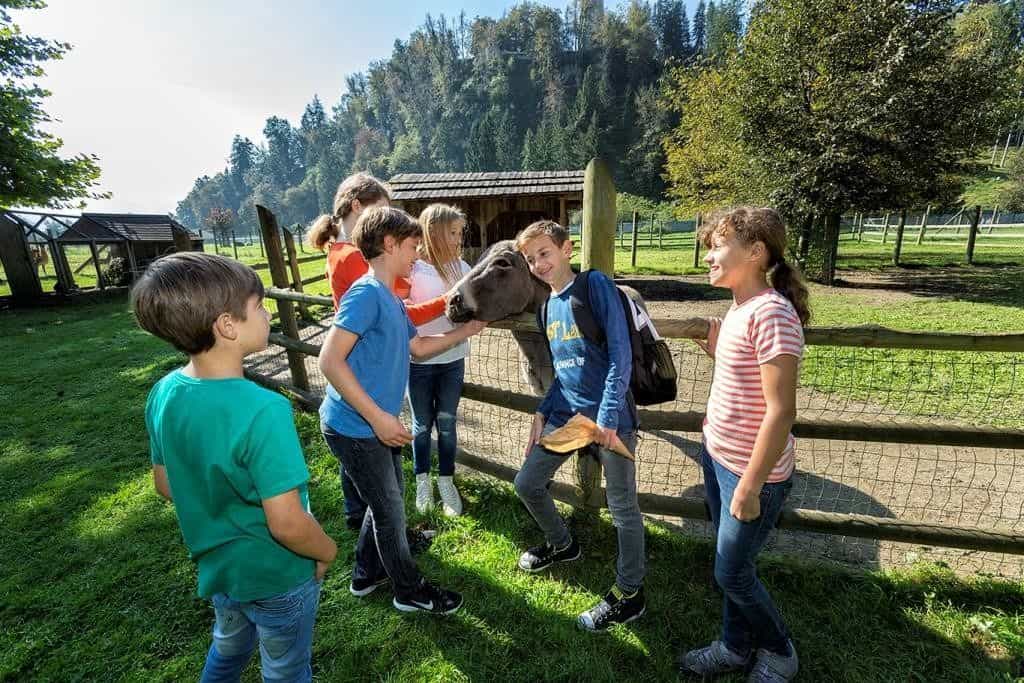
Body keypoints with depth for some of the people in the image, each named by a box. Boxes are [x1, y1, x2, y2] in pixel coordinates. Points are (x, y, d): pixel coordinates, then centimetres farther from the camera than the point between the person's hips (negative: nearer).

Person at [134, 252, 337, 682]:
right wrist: (327, 551, -11)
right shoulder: (262, 409, -35)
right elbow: (287, 524, -31)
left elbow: (166, 485, 1)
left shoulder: (164, 394, -12)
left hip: (216, 568, 6)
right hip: (276, 578, -6)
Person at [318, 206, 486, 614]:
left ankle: (367, 574, 45)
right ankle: (410, 591, 31)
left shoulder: (390, 298, 9)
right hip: (355, 428, -9)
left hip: (376, 425, 9)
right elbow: (330, 361, -25)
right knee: (390, 510, 9)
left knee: (386, 501, 23)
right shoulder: (366, 293, -20)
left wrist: (466, 331, 17)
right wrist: (378, 417, -25)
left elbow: (419, 347, 20)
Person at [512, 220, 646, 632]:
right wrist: (542, 413, 9)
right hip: (564, 413, 8)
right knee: (527, 484, 14)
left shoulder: (595, 284, -10)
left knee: (622, 507, 7)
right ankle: (561, 545, 41)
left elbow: (620, 351, -17)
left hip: (609, 416, -7)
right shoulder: (548, 306, 11)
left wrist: (607, 415, -22)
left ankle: (629, 594, 29)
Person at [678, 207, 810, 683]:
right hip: (717, 456, 8)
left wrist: (750, 486, -21)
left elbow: (781, 410, -24)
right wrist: (716, 351, 5)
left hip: (751, 471, -8)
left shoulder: (770, 312, -23)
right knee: (731, 563, 22)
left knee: (732, 572, 10)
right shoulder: (739, 308, 5)